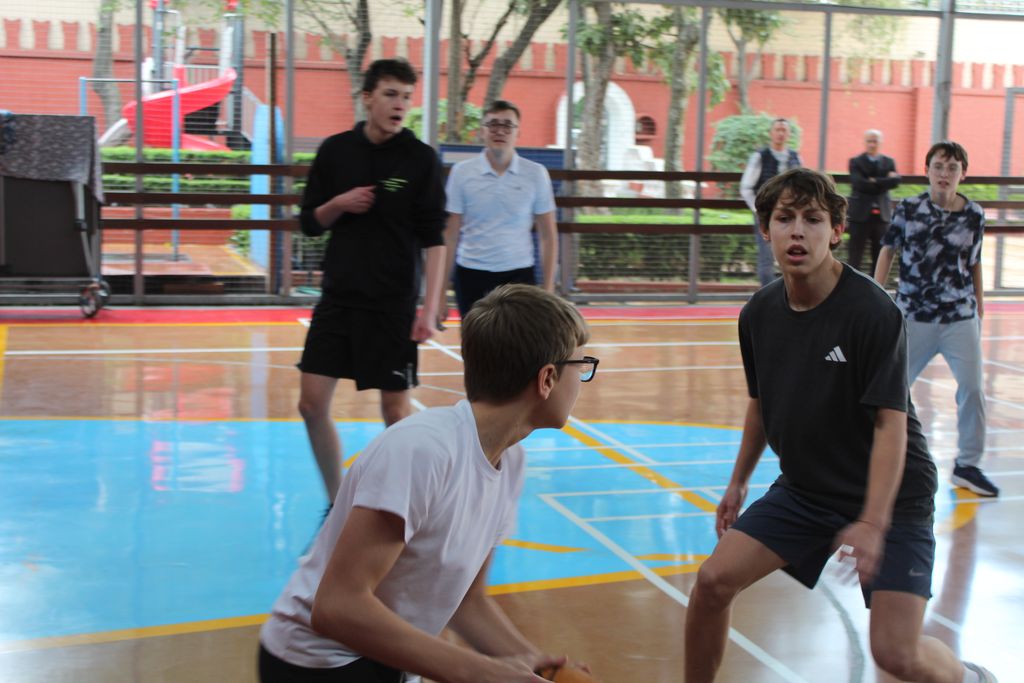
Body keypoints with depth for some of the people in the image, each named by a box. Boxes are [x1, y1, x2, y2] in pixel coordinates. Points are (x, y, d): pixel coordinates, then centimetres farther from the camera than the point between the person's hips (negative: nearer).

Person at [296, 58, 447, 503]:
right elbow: (310, 223, 10)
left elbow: (433, 238, -7)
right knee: (312, 403, 2)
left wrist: (430, 308, -14)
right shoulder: (335, 150, 4)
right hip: (338, 296, 4)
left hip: (393, 304, -3)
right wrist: (339, 204, -11)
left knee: (395, 408, 1)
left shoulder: (420, 158, -5)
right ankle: (336, 503, 19)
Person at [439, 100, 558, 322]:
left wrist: (548, 288, 0)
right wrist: (440, 289, 0)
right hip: (472, 275, 1)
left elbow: (548, 235, 5)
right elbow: (450, 235, 2)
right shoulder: (462, 172, 0)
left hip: (518, 275, 0)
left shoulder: (536, 174, 0)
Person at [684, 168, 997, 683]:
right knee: (713, 581, -7)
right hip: (804, 489, 5)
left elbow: (891, 423, -23)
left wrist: (873, 523, -31)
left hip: (891, 498, -5)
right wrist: (738, 483, 17)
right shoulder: (759, 313, -3)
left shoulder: (873, 311, -21)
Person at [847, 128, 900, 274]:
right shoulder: (856, 162, 1)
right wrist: (883, 182, -11)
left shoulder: (889, 162, 11)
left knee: (880, 256, 7)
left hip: (882, 213, 3)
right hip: (861, 213, -3)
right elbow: (859, 183, -15)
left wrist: (874, 182, -14)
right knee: (855, 255, -4)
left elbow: (895, 181, -6)